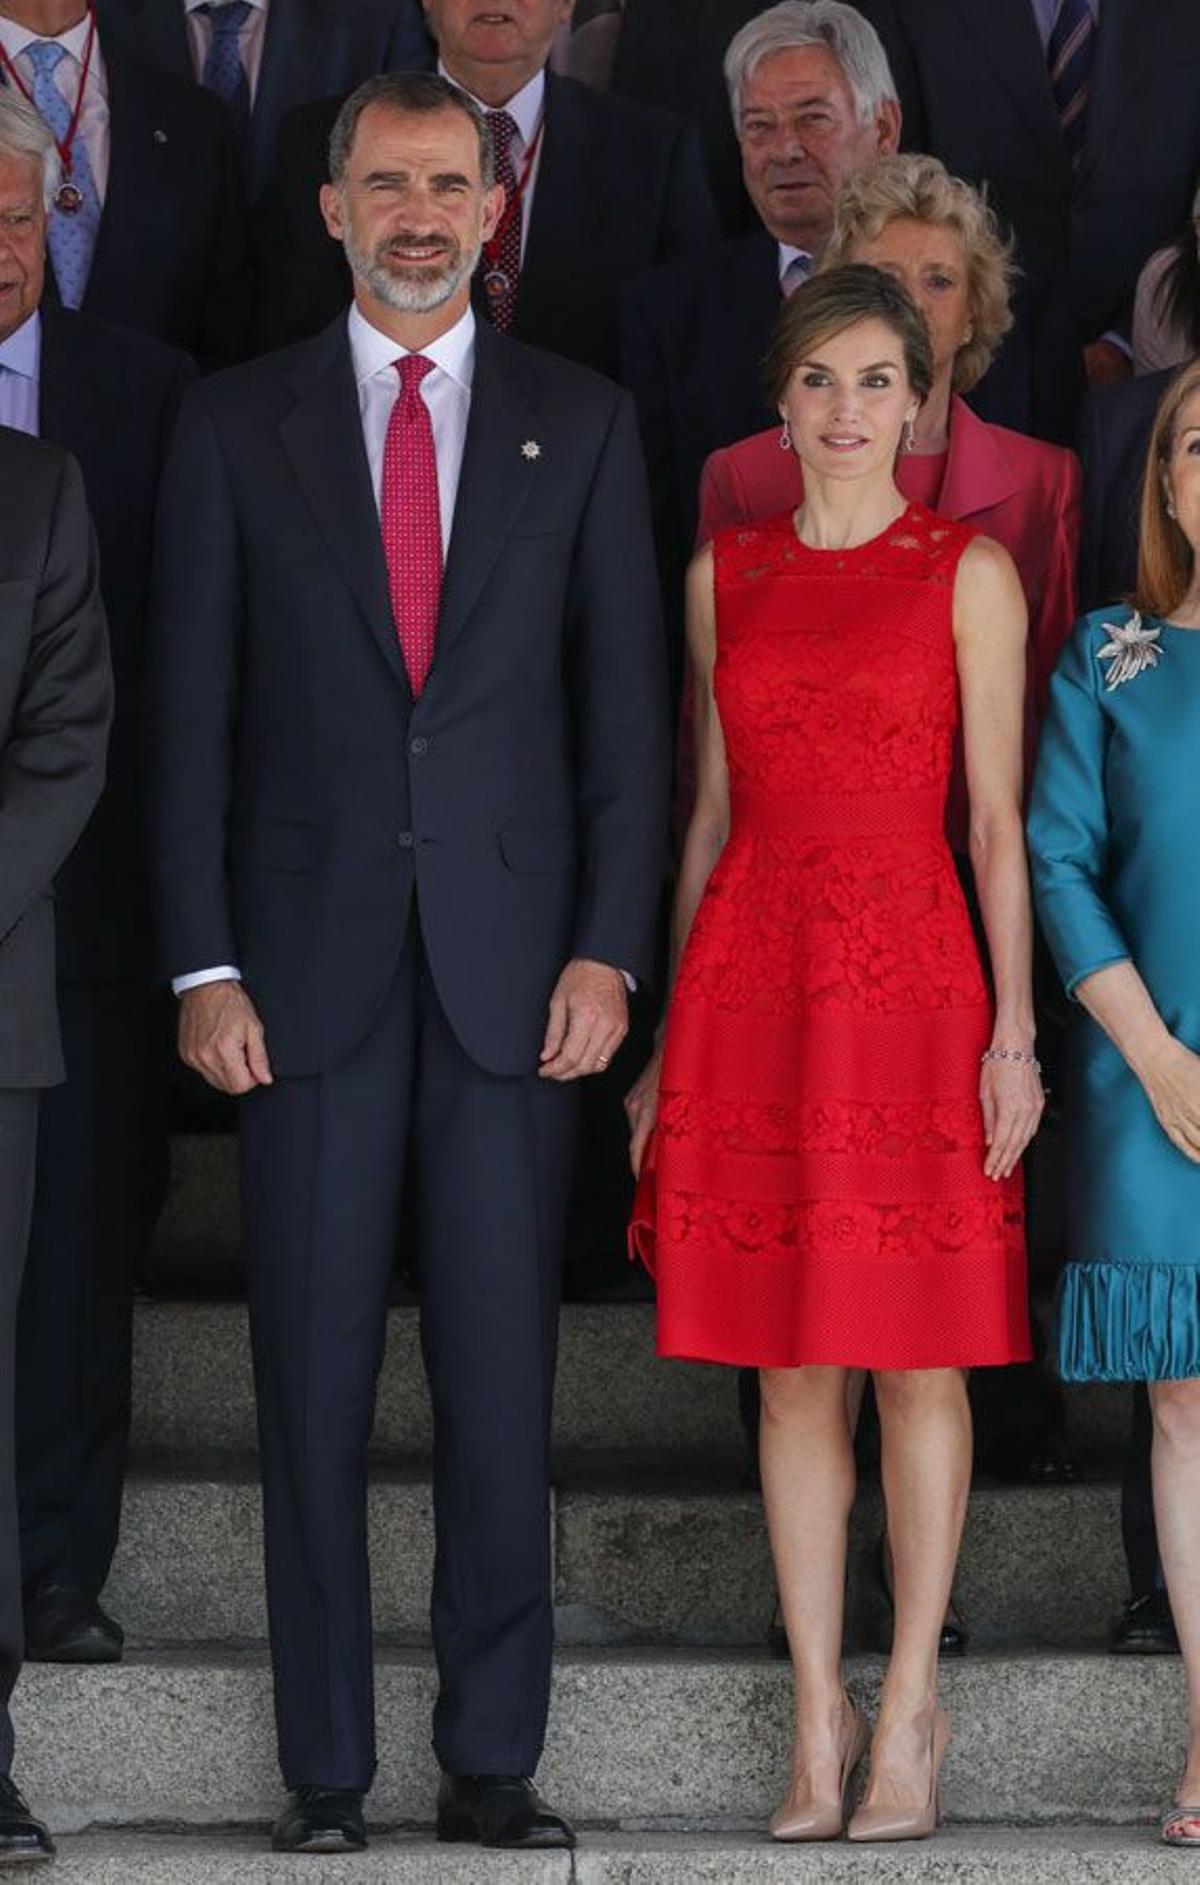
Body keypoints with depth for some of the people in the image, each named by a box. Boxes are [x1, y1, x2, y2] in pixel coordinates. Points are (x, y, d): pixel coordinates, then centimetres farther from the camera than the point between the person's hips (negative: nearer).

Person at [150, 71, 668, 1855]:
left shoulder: (582, 423, 8)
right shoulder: (235, 426, 7)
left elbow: (626, 705, 6)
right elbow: (193, 716, 4)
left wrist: (607, 951, -3)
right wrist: (205, 966, -3)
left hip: (514, 958, 0)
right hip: (310, 957, 0)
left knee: (503, 1382, 2)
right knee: (314, 1380, 2)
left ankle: (492, 1759, 10)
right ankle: (326, 1763, 9)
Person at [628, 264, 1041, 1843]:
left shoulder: (969, 573, 3)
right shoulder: (724, 576, 12)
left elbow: (995, 821, 0)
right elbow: (709, 812, 15)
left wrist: (1015, 1030, -6)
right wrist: (665, 1034, 12)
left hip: (908, 977, -3)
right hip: (751, 982, 3)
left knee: (917, 1365, 0)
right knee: (791, 1374, 4)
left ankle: (911, 1709, 11)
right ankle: (820, 1717, 11)